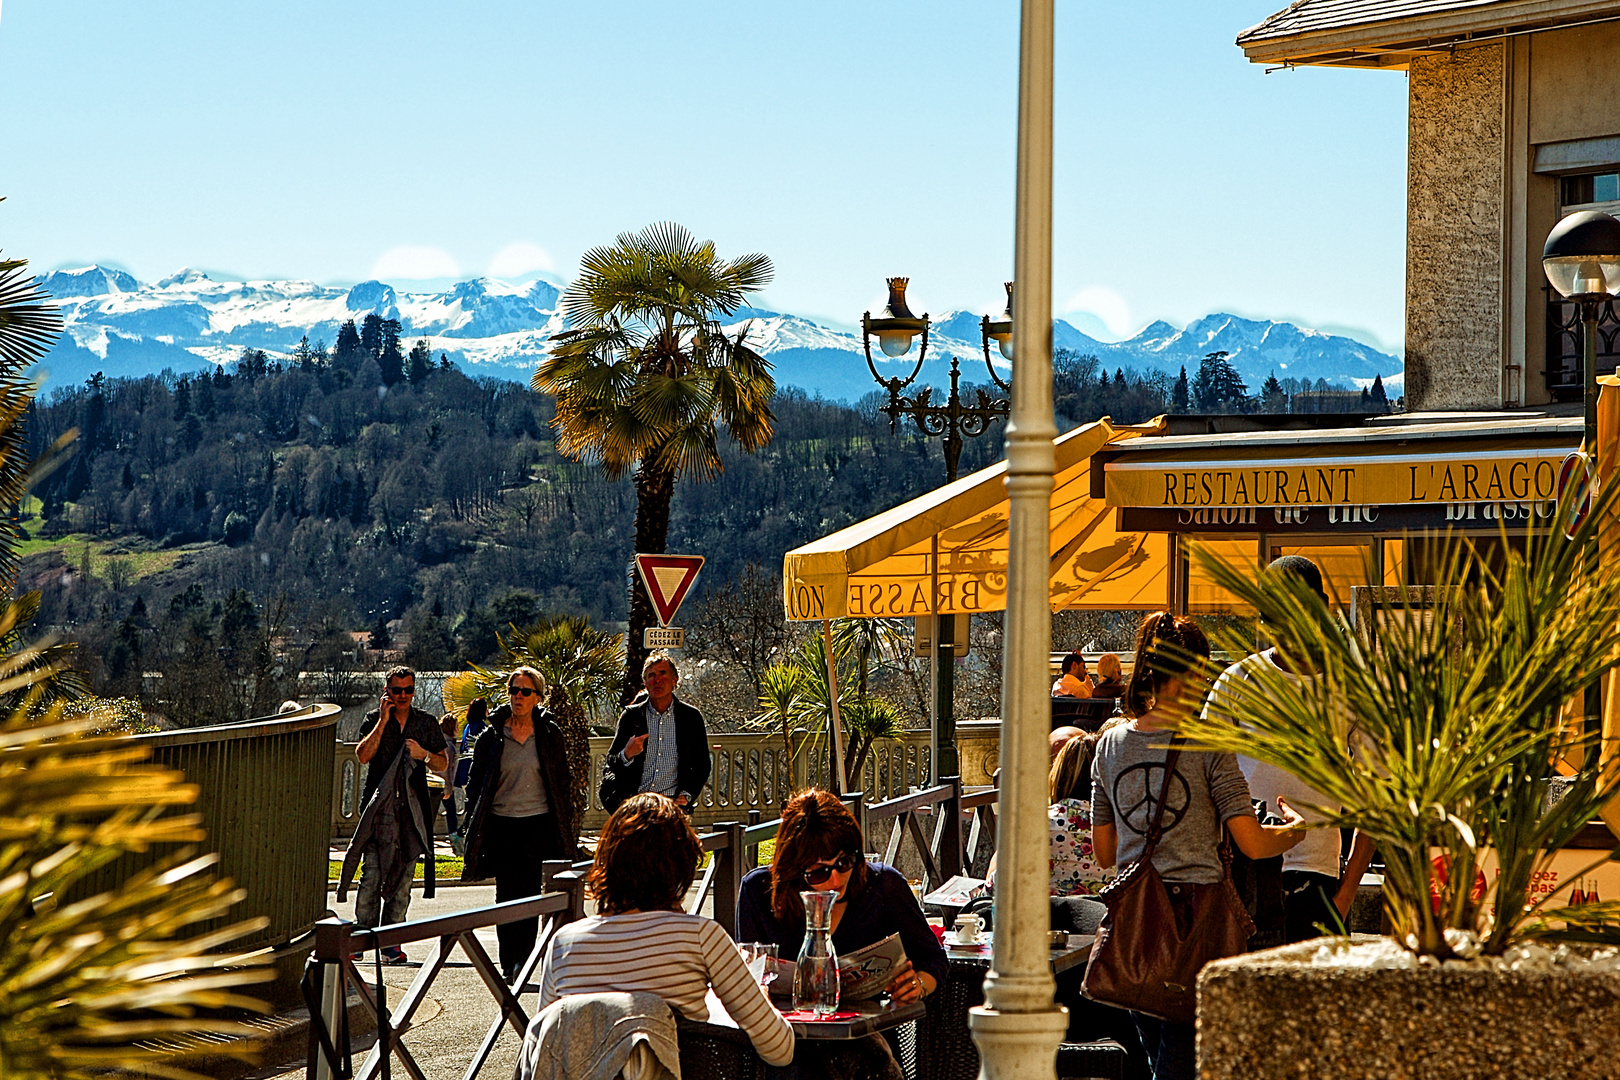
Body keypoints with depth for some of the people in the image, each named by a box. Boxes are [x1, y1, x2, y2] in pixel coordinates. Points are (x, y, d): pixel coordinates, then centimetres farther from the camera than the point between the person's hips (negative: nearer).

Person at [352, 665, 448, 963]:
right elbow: (363, 755, -9)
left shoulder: (427, 723, 12)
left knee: (403, 876, 1)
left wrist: (423, 754, -5)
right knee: (372, 872, -10)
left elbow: (442, 764, 15)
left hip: (413, 806, 2)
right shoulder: (374, 720, 6)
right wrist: (383, 720, -11)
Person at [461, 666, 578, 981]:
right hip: (501, 826, 1)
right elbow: (475, 785, 9)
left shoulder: (549, 734, 5)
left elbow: (563, 781, 10)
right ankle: (509, 965, 4)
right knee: (506, 896, -1)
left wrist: (566, 827, 6)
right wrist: (472, 831, 3)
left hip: (539, 825, -1)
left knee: (530, 895, -5)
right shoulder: (492, 736, 5)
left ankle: (523, 961, 0)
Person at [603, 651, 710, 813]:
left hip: (673, 800, -1)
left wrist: (686, 795, -3)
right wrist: (626, 755, -12)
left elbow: (702, 765, 12)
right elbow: (611, 762, 11)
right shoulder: (631, 716, 9)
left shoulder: (692, 717, 9)